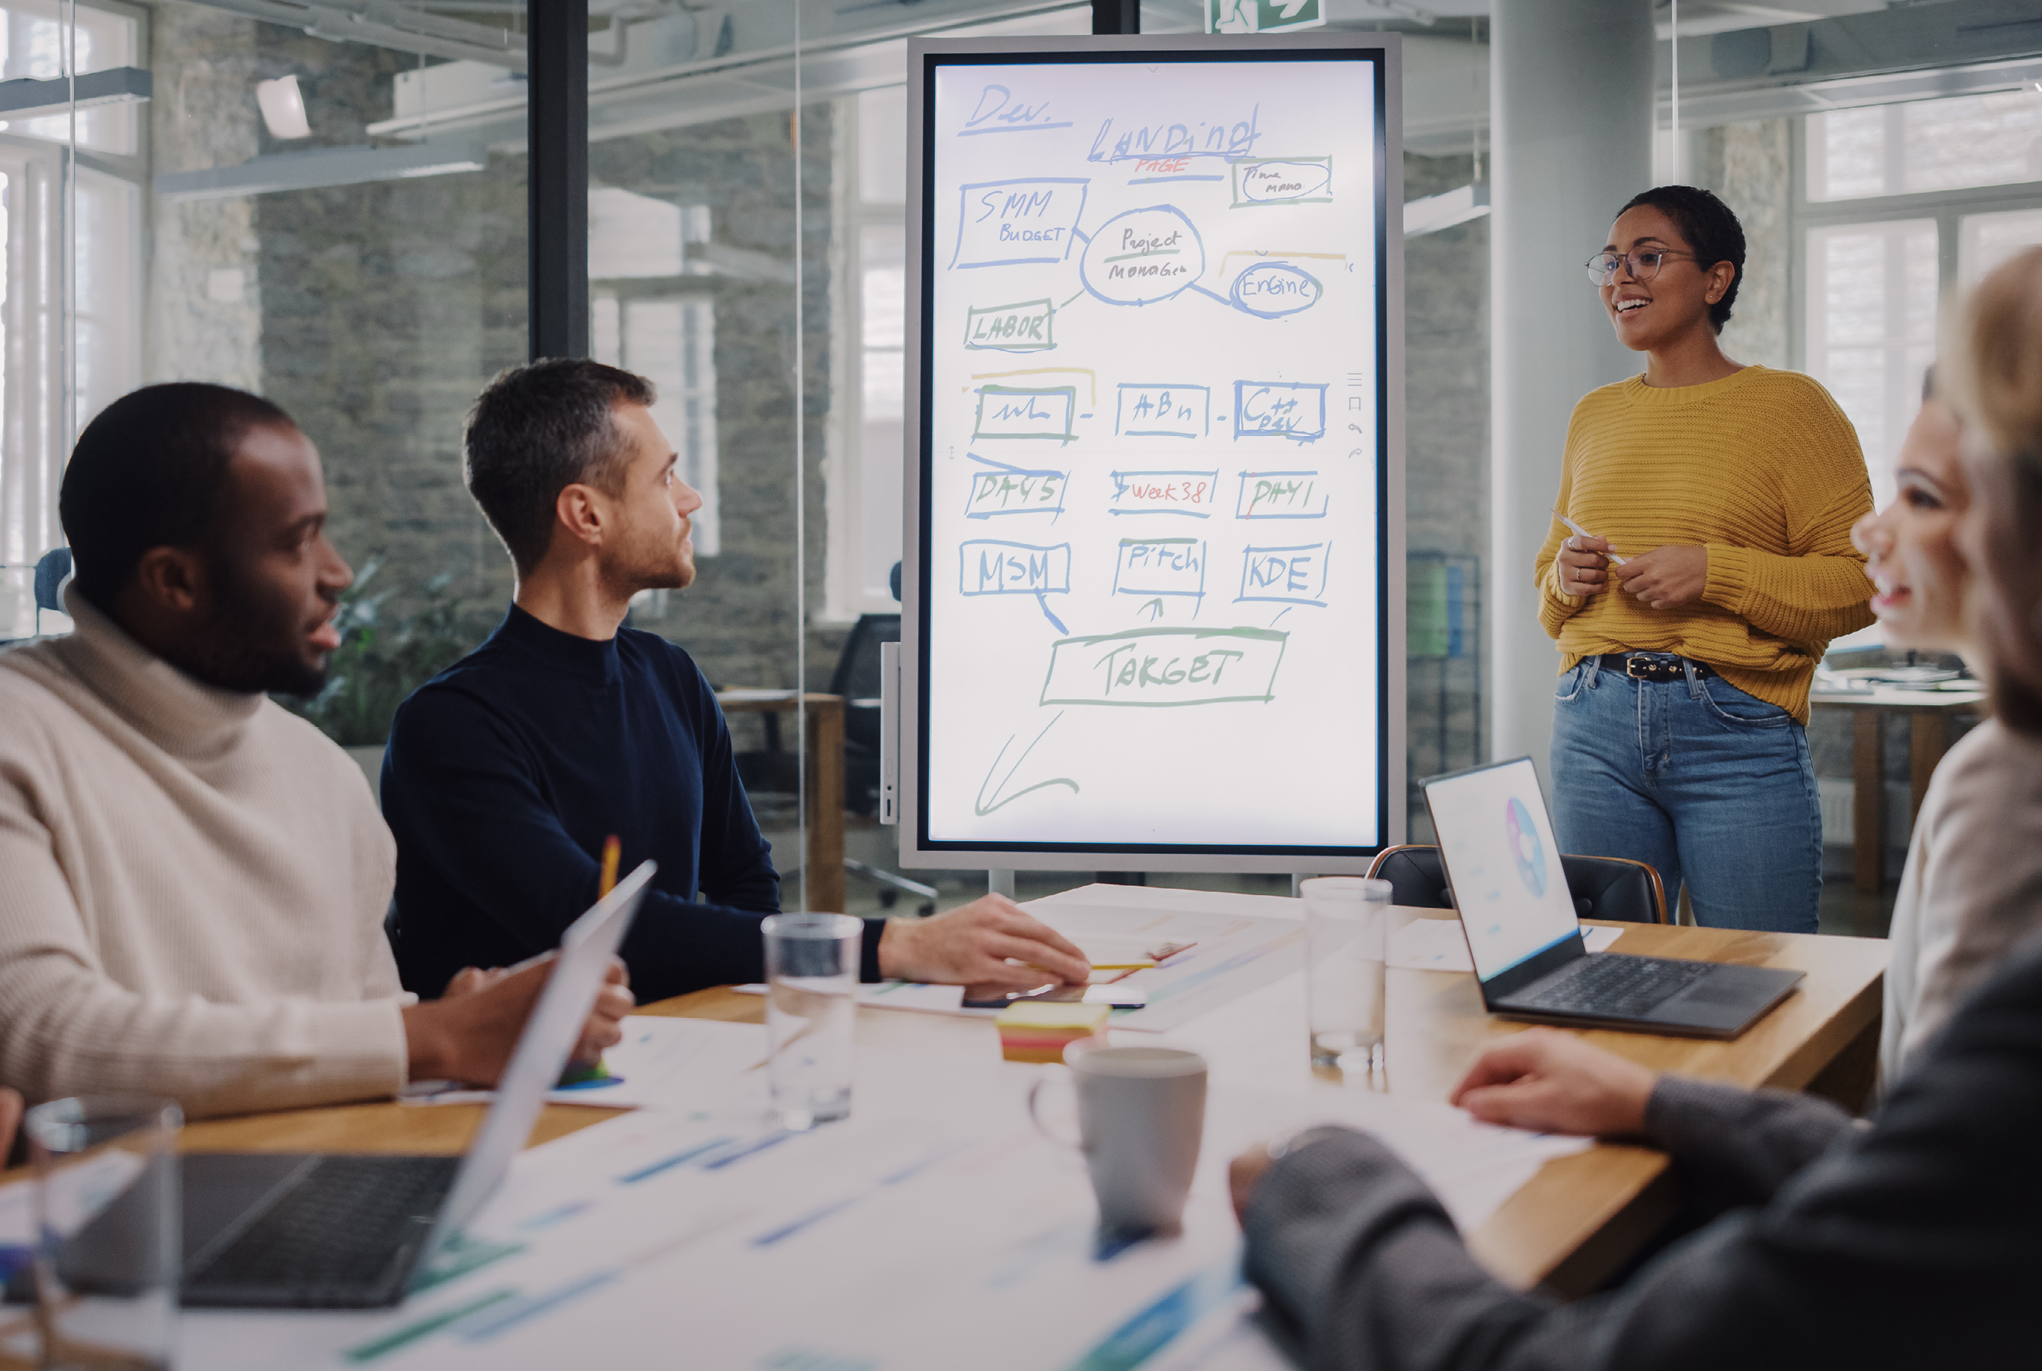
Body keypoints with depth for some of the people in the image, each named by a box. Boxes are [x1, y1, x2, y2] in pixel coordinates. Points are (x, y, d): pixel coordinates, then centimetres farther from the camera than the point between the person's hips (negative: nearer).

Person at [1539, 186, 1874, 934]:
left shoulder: (1789, 406, 0)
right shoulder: (1593, 415, 15)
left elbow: (1864, 580, -7)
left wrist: (1715, 572, -16)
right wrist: (1565, 577, 1)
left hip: (1736, 731, -4)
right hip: (1593, 724, 5)